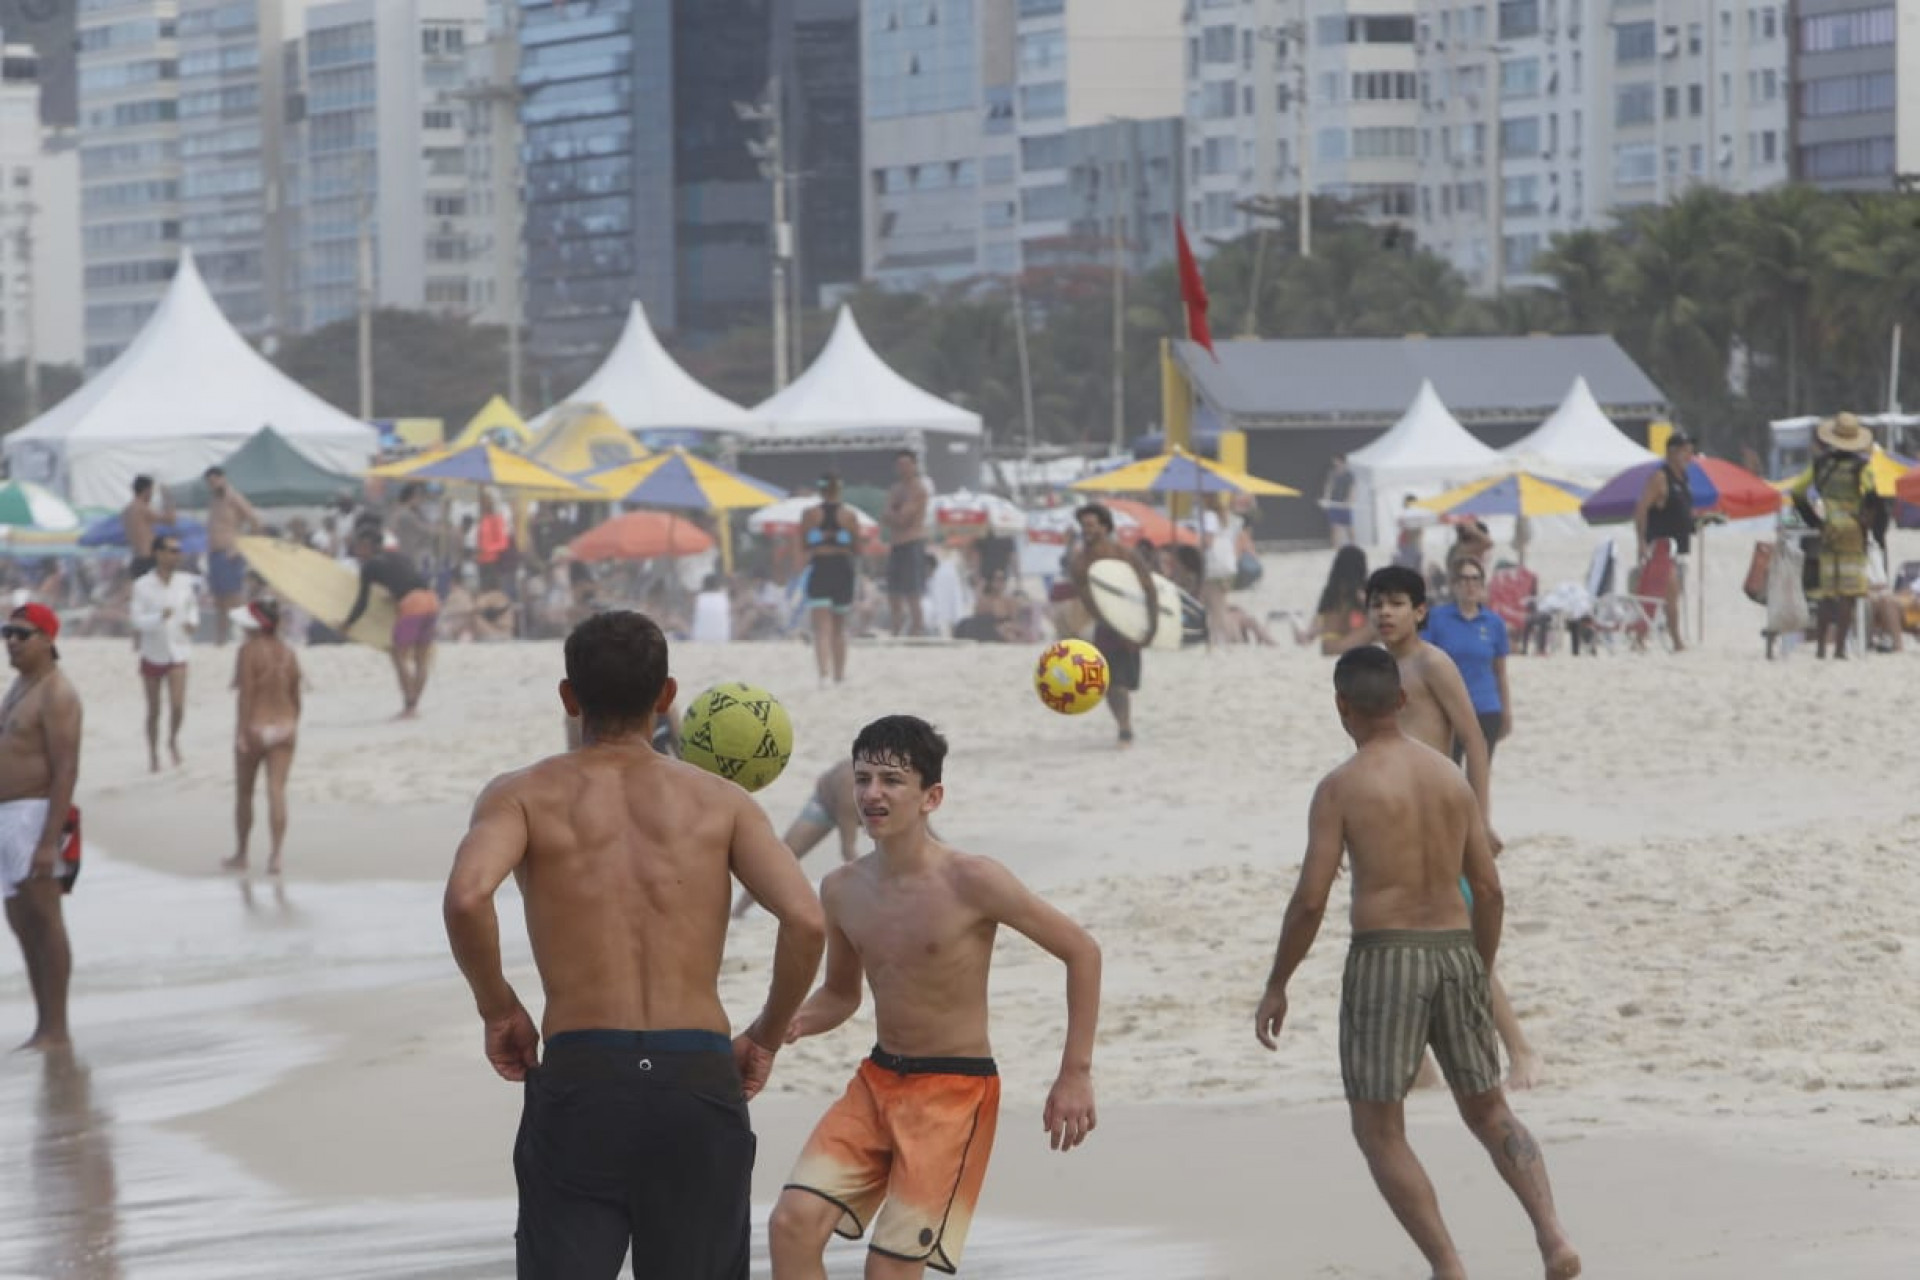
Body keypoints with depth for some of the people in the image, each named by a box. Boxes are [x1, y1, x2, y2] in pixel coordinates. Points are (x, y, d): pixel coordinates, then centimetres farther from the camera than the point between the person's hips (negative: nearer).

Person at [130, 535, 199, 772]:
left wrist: (192, 621, -5)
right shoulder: (143, 586, -12)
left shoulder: (186, 582, -3)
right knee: (154, 711, 10)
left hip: (177, 653, 1)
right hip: (153, 653, -1)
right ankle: (153, 754, 30)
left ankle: (173, 740, 19)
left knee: (178, 706, -12)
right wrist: (159, 617, -32)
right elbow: (137, 619, -15)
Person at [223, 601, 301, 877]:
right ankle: (275, 857, -12)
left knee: (244, 792, 12)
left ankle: (241, 854, 22)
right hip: (283, 727, 4)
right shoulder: (287, 652, 6)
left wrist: (242, 732, -16)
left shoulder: (249, 650, -11)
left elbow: (246, 694, -16)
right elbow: (295, 696, 10)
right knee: (277, 792, -3)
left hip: (254, 728, -4)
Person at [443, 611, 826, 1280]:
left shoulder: (525, 795, 7)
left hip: (579, 1079, -1)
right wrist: (767, 1037, 10)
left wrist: (497, 1010, 2)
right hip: (700, 1083, 1)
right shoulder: (721, 801, 11)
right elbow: (806, 920, -4)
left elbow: (467, 896, -14)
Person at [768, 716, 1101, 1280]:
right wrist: (793, 1022, -6)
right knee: (792, 1224, -11)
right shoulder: (843, 889, 1)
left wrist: (1075, 1075, -11)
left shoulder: (971, 882, -17)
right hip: (876, 1081, 6)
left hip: (957, 1090, -5)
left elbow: (1081, 951, -9)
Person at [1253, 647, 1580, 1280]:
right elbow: (1489, 891, 10)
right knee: (1488, 1111, 19)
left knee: (1377, 1130, 6)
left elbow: (1311, 899, -10)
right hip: (1456, 953, 5)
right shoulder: (1452, 777, 9)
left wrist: (1275, 986, 0)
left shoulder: (1341, 787, -7)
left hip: (1385, 959, -5)